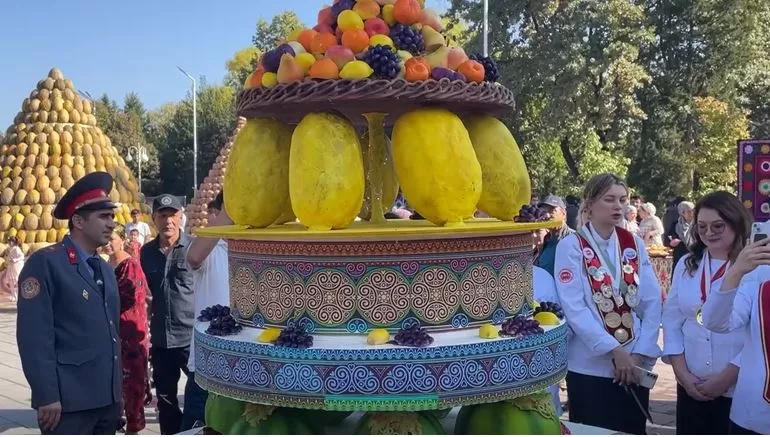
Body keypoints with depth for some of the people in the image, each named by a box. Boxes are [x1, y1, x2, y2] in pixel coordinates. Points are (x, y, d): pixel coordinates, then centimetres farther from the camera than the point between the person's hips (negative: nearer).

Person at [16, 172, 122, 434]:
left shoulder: (105, 269, 16)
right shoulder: (45, 263, -9)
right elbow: (34, 336, -15)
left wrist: (117, 389, 17)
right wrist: (47, 396, -18)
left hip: (107, 398, 8)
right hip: (68, 400, -7)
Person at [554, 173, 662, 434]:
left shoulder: (635, 245, 6)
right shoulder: (571, 246, -8)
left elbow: (652, 303, 3)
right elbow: (574, 308, -14)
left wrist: (641, 354, -7)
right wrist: (614, 350, -17)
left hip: (634, 365, 4)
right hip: (590, 367, -4)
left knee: (633, 432, 14)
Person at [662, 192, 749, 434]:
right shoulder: (686, 264, 6)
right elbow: (671, 318, 6)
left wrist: (727, 377, -11)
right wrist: (682, 373, -3)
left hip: (741, 390, -4)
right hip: (691, 388, 4)